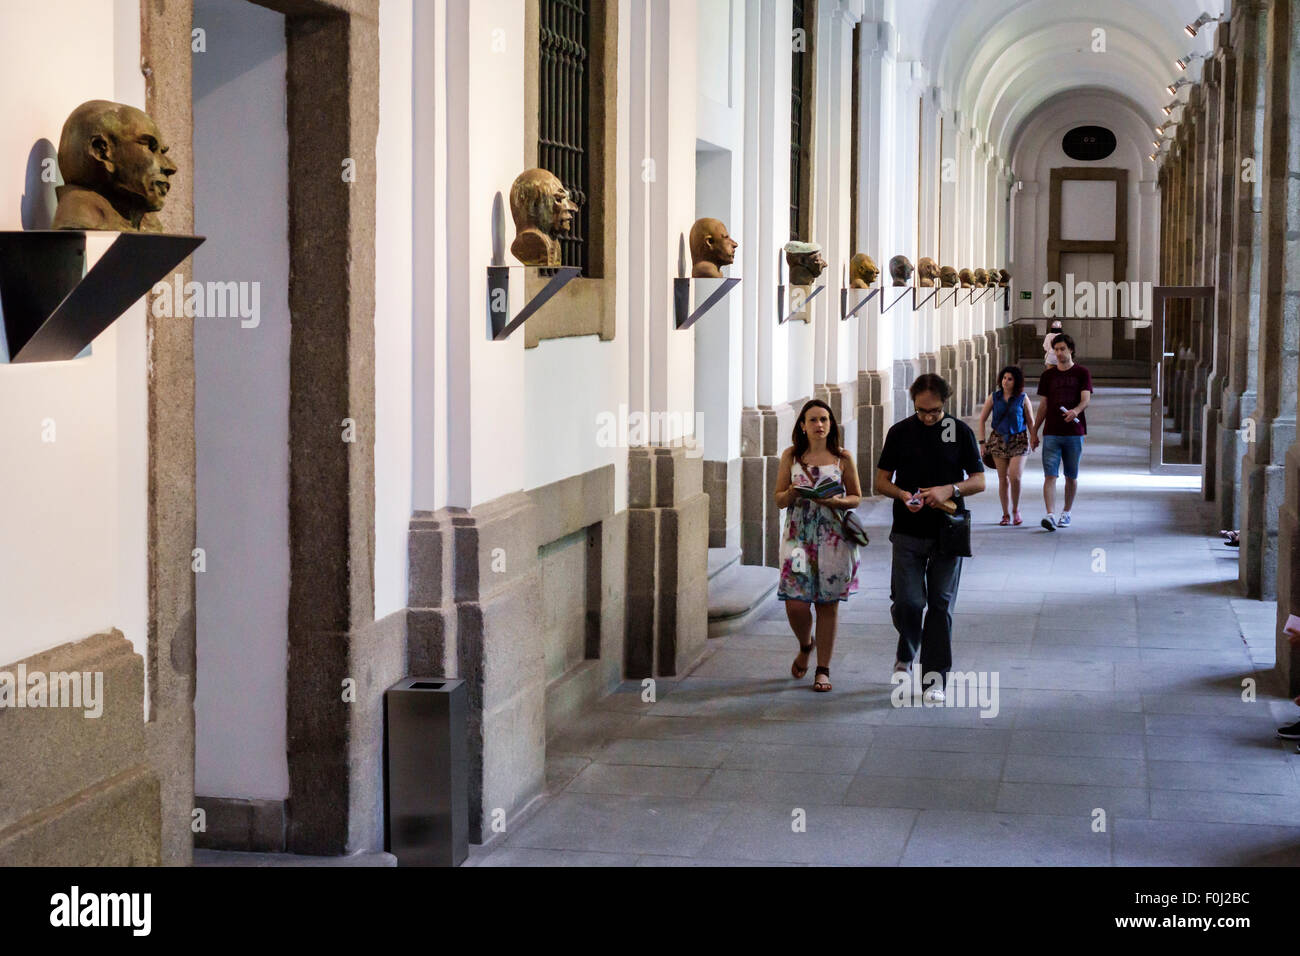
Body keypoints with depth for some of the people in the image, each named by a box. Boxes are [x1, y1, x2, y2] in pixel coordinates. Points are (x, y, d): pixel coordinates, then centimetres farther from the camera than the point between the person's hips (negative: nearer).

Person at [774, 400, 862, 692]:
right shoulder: (791, 456, 5)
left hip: (833, 537, 0)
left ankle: (823, 669, 11)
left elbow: (857, 497, 8)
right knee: (795, 603, -8)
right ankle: (805, 645, 25)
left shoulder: (842, 458, 4)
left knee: (828, 603, 2)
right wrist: (793, 493, -15)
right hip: (798, 535, 0)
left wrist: (837, 501, -12)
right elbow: (779, 499, 7)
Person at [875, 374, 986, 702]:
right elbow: (881, 480, 8)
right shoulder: (900, 432, 2)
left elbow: (979, 481, 4)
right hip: (908, 531, 0)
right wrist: (903, 495, -13)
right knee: (907, 603, -5)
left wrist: (950, 489, -15)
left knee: (940, 604, 0)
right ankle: (906, 651, 26)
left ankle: (935, 676, 7)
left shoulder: (960, 432, 1)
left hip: (947, 531, 0)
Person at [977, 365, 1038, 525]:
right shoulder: (994, 397, 1)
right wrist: (982, 441, 2)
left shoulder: (1023, 398, -3)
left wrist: (1034, 439, -4)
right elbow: (982, 419, 6)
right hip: (998, 439, 2)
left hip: (1019, 440, -2)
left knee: (1015, 476, -14)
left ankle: (1016, 509, 8)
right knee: (1003, 478, 3)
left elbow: (1030, 422, 5)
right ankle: (1005, 514, 13)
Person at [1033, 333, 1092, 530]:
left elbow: (1086, 399, -10)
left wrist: (1075, 411, -32)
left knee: (1071, 477, 8)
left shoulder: (1082, 373, 3)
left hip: (1074, 433, -1)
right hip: (1051, 433, 1)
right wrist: (1034, 431, 11)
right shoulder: (1048, 375, 11)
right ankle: (1050, 515, -19)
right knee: (1050, 475, -11)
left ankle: (1066, 513, 22)